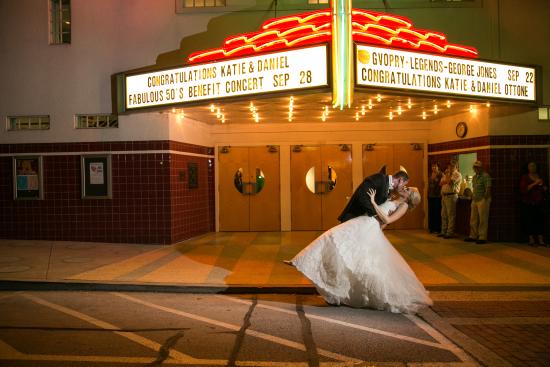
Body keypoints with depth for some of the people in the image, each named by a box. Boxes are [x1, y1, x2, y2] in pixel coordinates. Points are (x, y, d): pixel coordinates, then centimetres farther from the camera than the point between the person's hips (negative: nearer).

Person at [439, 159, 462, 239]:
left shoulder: (457, 175, -6)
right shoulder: (447, 174, 21)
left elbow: (449, 182, -20)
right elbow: (440, 183, 15)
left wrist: (448, 174, -7)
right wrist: (446, 181, -3)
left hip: (451, 196, -9)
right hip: (444, 196, 9)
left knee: (451, 215, -7)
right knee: (443, 215, 11)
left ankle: (450, 233, -4)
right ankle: (443, 232, 18)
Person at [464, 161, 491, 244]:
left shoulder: (485, 176, -9)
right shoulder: (474, 177, 17)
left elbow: (488, 189, -15)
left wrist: (485, 199, -17)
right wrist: (472, 197, 14)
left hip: (482, 200, -8)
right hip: (474, 200, 8)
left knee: (482, 220, -4)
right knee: (473, 219, 11)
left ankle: (482, 237, 1)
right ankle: (473, 236, 19)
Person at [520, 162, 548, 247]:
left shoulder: (539, 177, 15)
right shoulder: (525, 177, 1)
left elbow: (545, 190, 20)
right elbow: (523, 190, -12)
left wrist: (542, 185, -2)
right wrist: (534, 183, -16)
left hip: (539, 202, 4)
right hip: (529, 203, -4)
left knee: (540, 219, -4)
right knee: (530, 220, -7)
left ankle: (540, 240, 0)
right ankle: (531, 240, -2)